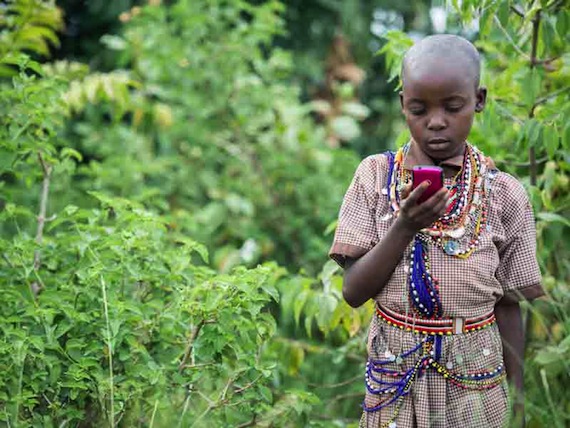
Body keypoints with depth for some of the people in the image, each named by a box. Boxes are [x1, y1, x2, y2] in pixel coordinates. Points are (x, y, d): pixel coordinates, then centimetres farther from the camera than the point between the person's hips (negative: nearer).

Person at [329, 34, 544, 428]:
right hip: (393, 376, 0)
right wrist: (406, 226, -21)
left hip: (475, 384, 0)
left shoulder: (504, 194, -6)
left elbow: (508, 306, -1)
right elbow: (354, 292, -9)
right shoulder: (375, 175, -5)